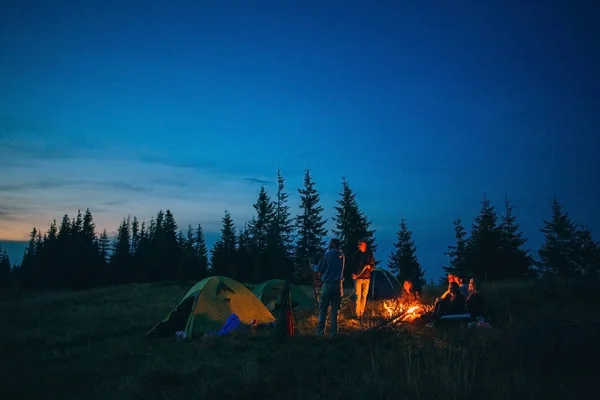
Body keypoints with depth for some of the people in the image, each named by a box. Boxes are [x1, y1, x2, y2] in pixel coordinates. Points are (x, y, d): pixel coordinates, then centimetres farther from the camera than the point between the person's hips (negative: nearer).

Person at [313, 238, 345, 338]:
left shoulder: (328, 254, -8)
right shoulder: (342, 256, 4)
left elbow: (318, 270, -2)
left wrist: (313, 266, 17)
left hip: (328, 284, -4)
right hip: (338, 285, 4)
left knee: (323, 309, 4)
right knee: (335, 310, 10)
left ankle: (320, 332, 3)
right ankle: (333, 332, 11)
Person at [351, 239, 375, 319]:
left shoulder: (369, 254, 5)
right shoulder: (356, 254, 4)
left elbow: (373, 265, 9)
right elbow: (353, 265, 8)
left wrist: (370, 266, -13)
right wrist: (353, 273, -8)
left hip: (366, 277, 1)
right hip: (357, 277, -1)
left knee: (364, 296, 5)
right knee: (358, 296, -6)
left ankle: (361, 313, 13)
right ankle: (357, 314, -3)